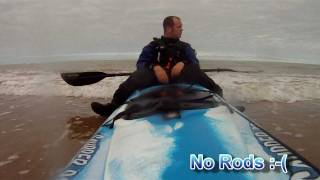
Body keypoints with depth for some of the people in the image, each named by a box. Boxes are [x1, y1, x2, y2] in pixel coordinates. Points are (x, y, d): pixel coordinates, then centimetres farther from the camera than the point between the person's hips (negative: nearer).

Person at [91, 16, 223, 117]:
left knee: (194, 70, -25)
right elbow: (141, 63, 1)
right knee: (139, 75, -29)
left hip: (180, 81, 1)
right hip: (156, 80, -1)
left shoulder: (185, 47, 21)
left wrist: (183, 63, -19)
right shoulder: (153, 45, 15)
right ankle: (114, 105, -39)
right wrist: (154, 67, -21)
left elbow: (195, 63, 5)